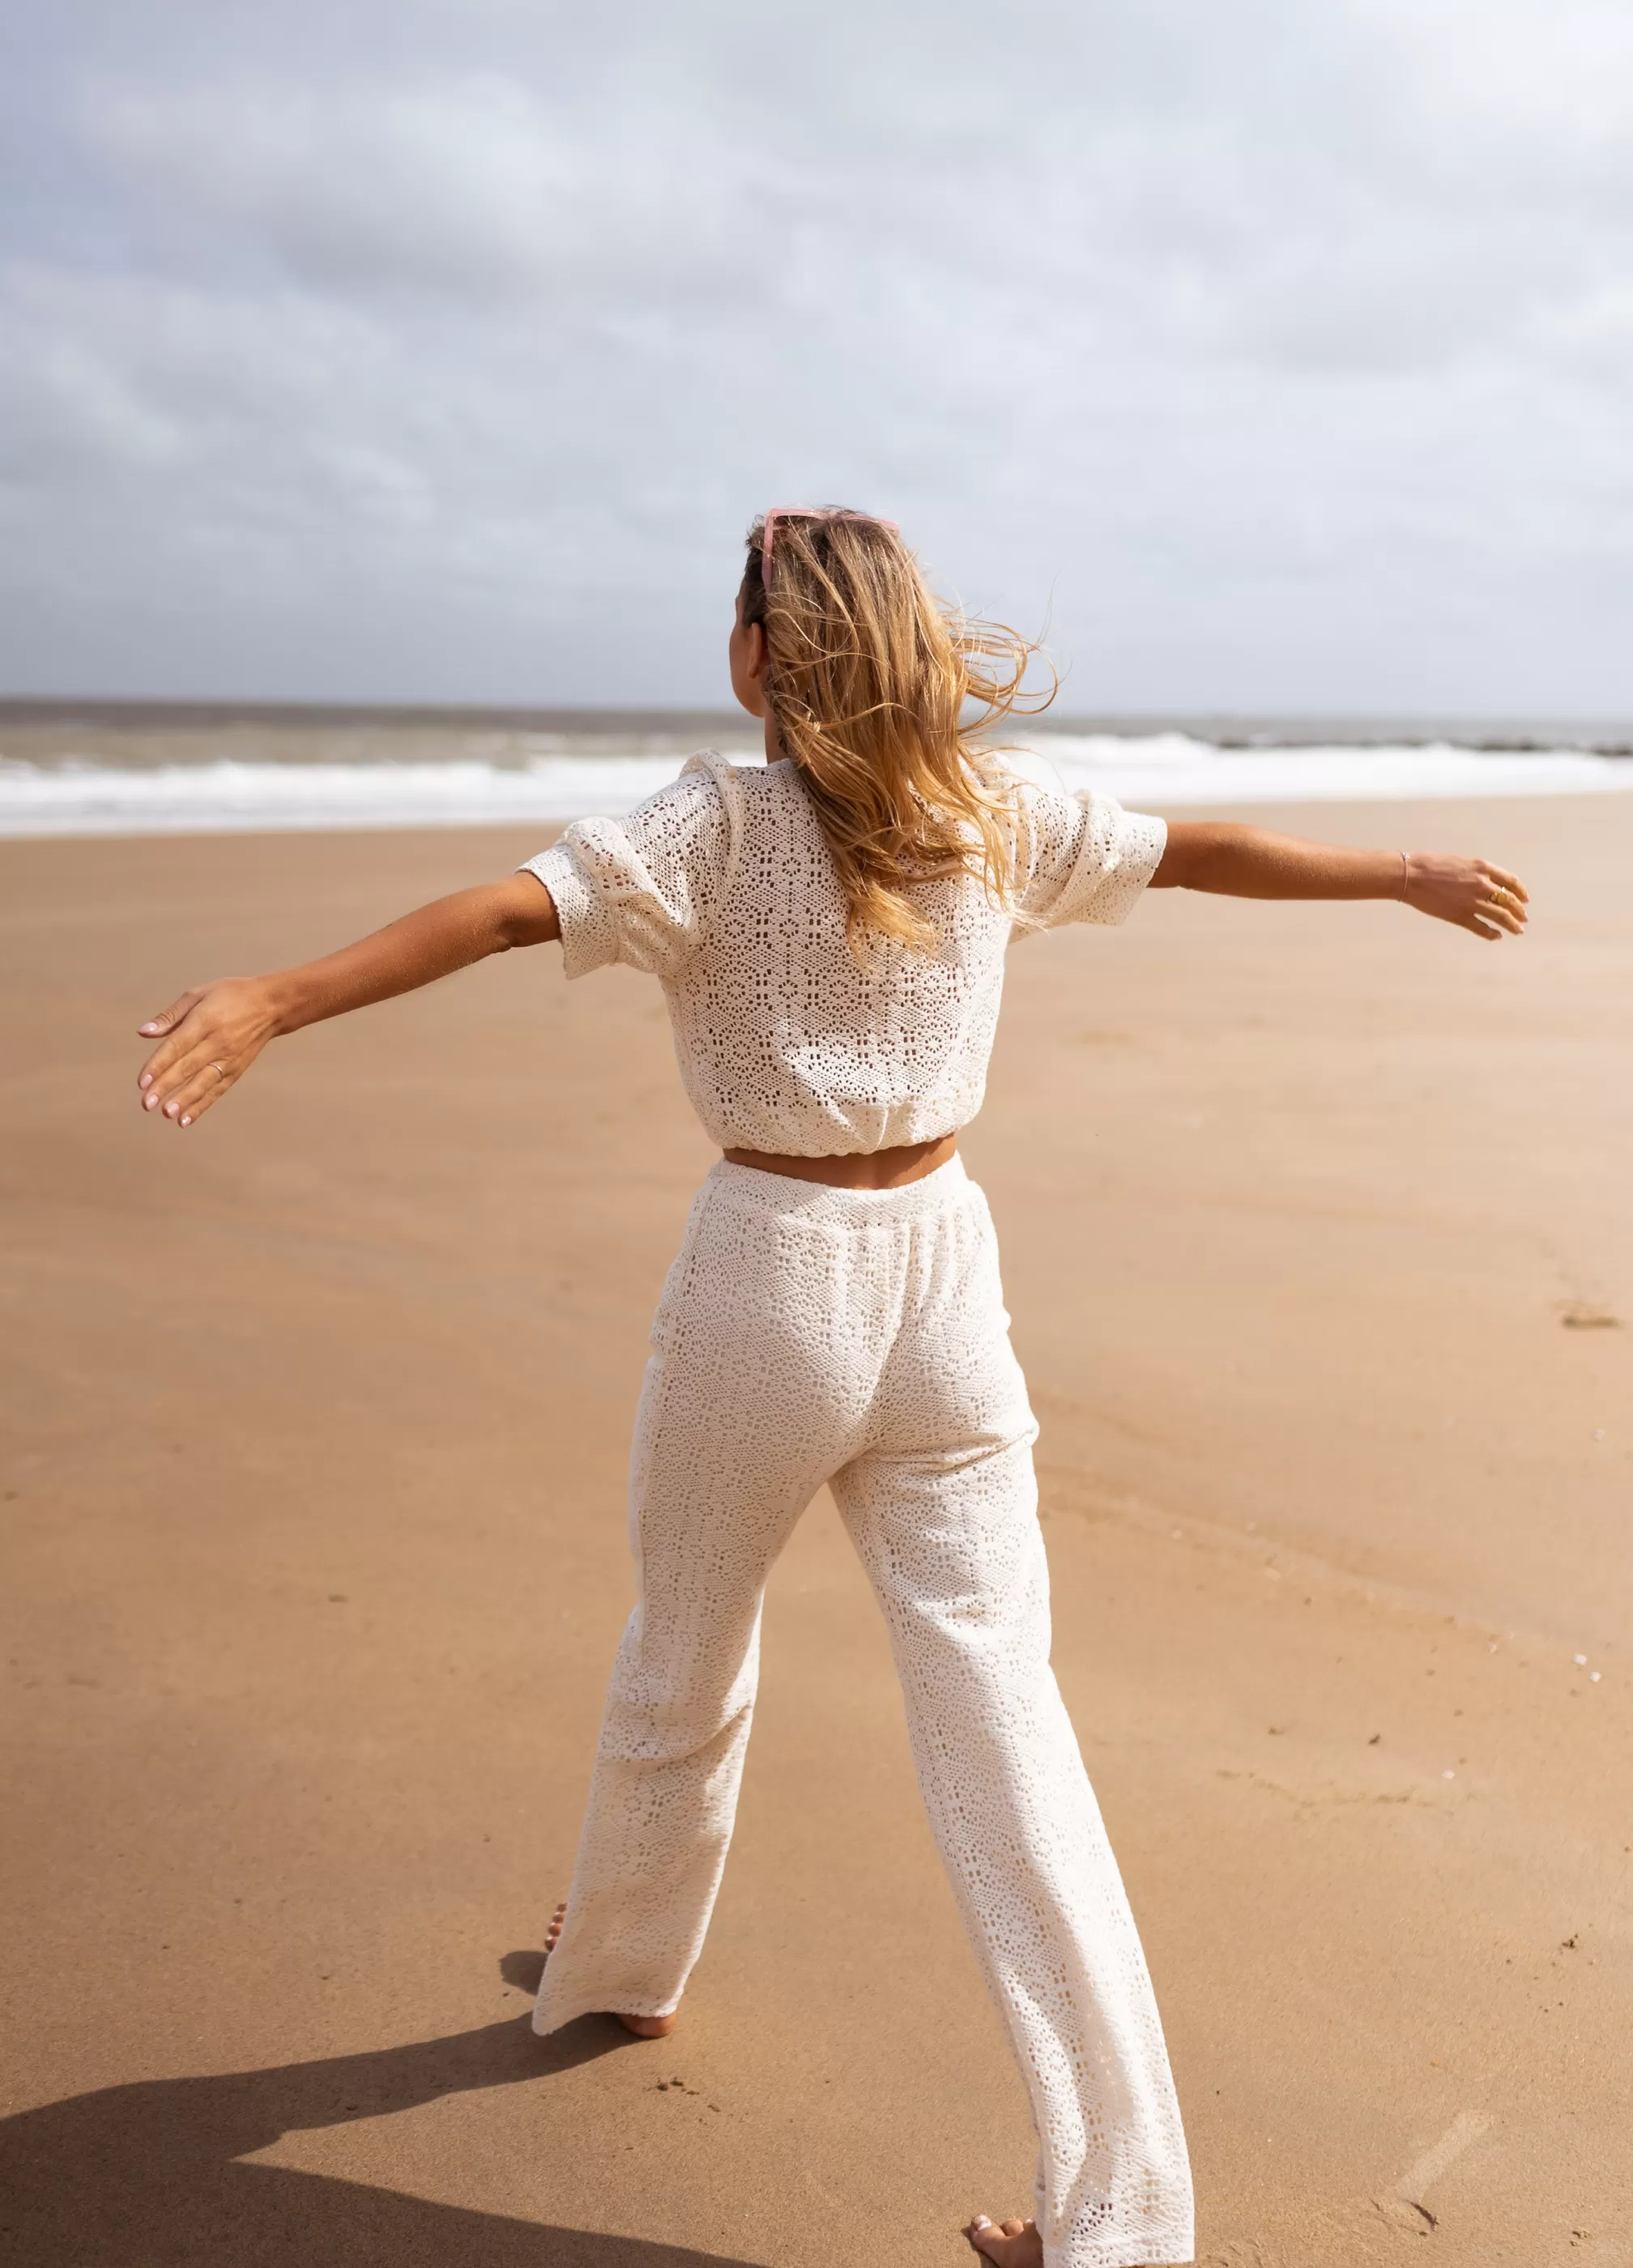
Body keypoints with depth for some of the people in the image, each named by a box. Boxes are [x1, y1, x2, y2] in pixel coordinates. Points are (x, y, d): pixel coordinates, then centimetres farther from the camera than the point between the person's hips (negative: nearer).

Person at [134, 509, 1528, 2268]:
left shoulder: (724, 819, -9)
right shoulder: (994, 808, 4)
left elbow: (513, 908, -23)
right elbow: (1201, 851, 16)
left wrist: (275, 999, -31)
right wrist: (1408, 873, 30)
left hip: (766, 1269, -3)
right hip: (943, 1265, 3)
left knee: (681, 1663, 20)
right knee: (1002, 1714, 3)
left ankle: (617, 1970, 47)